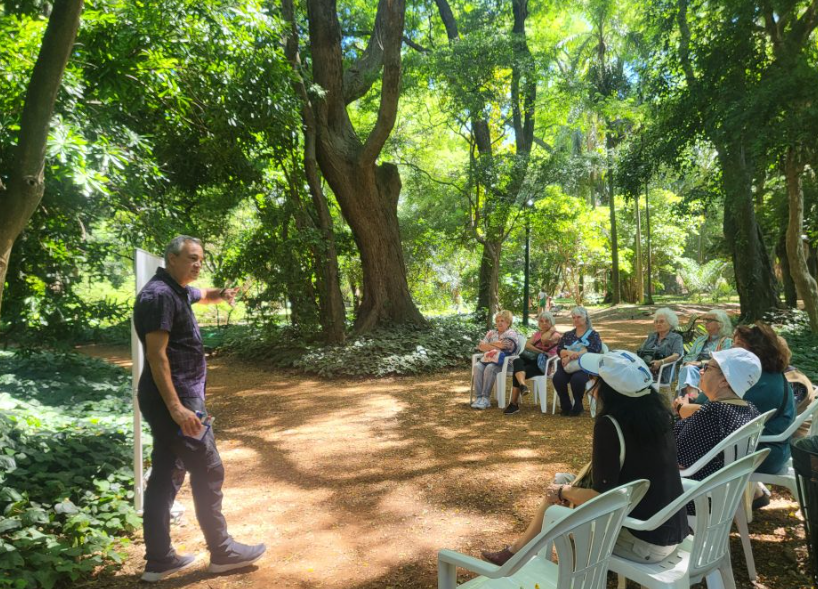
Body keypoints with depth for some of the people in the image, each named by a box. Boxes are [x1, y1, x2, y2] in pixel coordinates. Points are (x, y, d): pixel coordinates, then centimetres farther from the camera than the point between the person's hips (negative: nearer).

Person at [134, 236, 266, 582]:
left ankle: (159, 559, 22)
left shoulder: (177, 291, 14)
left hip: (175, 399, 10)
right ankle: (222, 552, 13)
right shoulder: (160, 295, -16)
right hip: (174, 399, -10)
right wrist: (176, 407, -28)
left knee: (166, 475, 13)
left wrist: (219, 295, 14)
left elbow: (201, 296, 38)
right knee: (208, 472, -1)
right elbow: (156, 354, -23)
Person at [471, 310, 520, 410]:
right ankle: (479, 397, -26)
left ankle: (486, 398, -29)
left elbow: (504, 347, -10)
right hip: (487, 359, 5)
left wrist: (489, 345, -1)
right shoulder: (491, 333, 21)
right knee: (477, 367, -26)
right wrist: (496, 345, -5)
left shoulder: (511, 333, 5)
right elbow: (480, 346, 7)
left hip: (502, 361, -5)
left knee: (489, 368, -34)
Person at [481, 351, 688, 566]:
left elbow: (601, 497, -19)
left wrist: (563, 492, -4)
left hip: (644, 542, -7)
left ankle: (518, 552, 31)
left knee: (557, 492, 9)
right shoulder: (657, 411, 1)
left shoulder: (609, 424, -22)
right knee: (564, 486, 16)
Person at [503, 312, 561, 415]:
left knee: (517, 370, -28)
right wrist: (540, 351, -8)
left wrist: (551, 330, 0)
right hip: (532, 360, 5)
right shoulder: (537, 334, 27)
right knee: (517, 361, -31)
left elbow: (544, 339, -17)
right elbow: (527, 345, 6)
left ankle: (514, 403, -27)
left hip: (544, 364, -5)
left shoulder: (556, 334, 7)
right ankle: (523, 385, -54)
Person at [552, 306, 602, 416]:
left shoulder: (593, 335, 13)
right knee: (557, 378, -29)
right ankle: (566, 406, -9)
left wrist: (571, 355, -16)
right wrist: (570, 353, -14)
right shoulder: (567, 335, 24)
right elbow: (559, 350, 10)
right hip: (567, 365, 3)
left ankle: (577, 406, -9)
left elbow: (593, 350, -6)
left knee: (577, 379, -35)